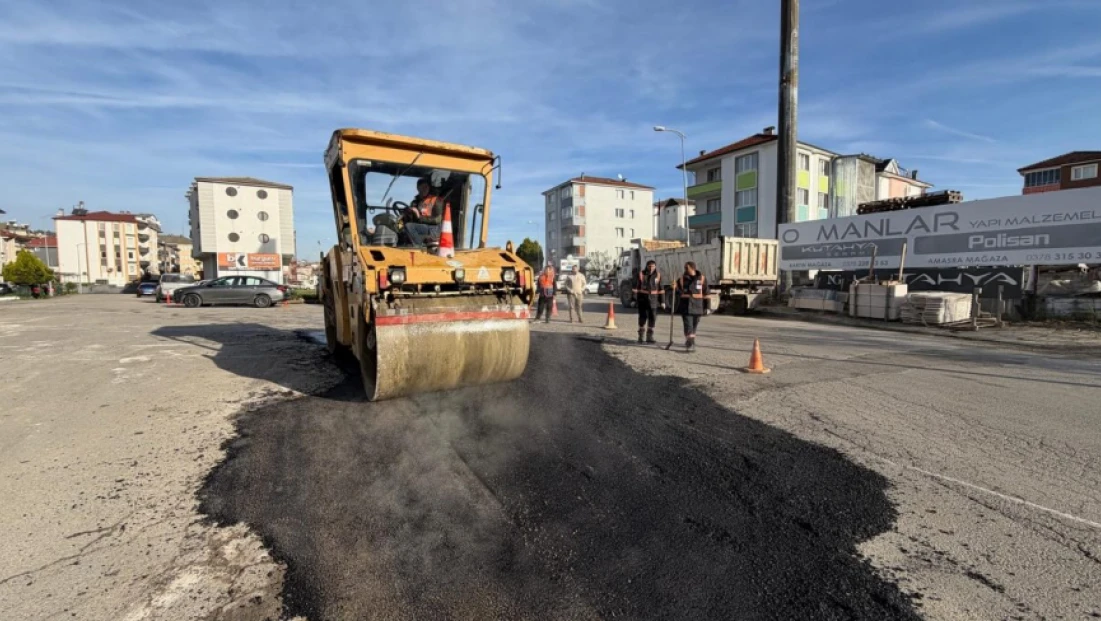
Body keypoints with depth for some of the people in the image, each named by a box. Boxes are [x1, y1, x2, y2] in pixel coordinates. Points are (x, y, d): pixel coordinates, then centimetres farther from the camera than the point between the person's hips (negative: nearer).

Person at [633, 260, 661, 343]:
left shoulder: (658, 275, 3)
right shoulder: (641, 274, -3)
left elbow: (660, 288, 4)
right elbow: (636, 286, -3)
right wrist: (634, 299, -8)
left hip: (653, 299, 2)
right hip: (642, 298, -2)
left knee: (652, 317, 1)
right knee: (643, 317, 4)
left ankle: (649, 336, 11)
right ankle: (640, 336, 15)